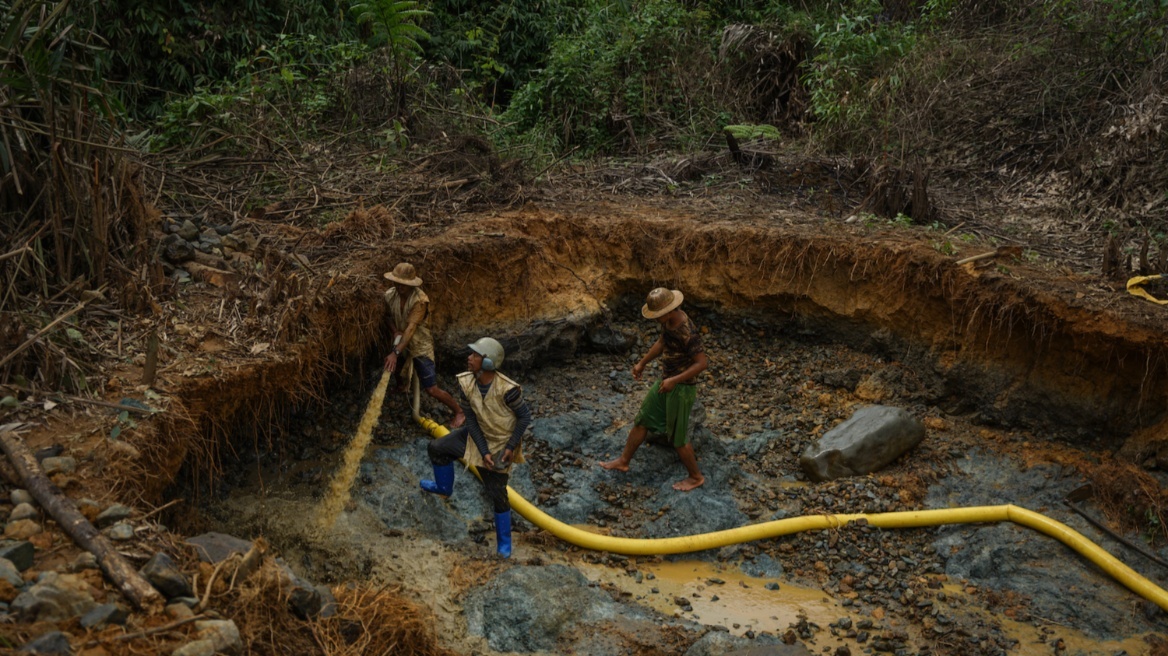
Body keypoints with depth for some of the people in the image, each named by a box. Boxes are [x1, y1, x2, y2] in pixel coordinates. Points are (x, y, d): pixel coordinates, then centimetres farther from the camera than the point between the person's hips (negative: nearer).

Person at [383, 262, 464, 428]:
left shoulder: (420, 300, -28)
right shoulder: (390, 295, -9)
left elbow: (411, 328, -33)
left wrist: (396, 353, -40)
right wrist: (395, 331, -14)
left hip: (421, 347, -6)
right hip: (401, 344, 7)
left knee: (432, 389, -8)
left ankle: (459, 412, 13)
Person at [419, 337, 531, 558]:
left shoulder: (507, 389, -33)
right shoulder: (466, 383, -18)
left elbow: (525, 416, -18)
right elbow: (471, 419, -11)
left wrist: (511, 447, -21)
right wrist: (483, 451, -16)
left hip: (501, 444, -6)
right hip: (477, 435, 6)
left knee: (497, 495, 0)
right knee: (437, 448, 11)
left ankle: (504, 543, 20)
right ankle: (444, 487, 40)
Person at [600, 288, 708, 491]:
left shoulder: (687, 332, -31)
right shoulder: (668, 321, -3)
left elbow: (702, 363, -29)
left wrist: (675, 380, -30)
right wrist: (642, 363, 18)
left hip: (681, 388, -9)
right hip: (665, 382, 9)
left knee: (678, 436, 5)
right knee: (642, 420, 18)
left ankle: (696, 477, 25)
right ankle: (623, 461, 34)